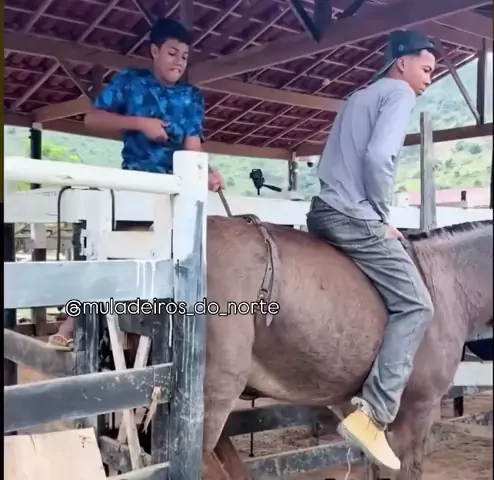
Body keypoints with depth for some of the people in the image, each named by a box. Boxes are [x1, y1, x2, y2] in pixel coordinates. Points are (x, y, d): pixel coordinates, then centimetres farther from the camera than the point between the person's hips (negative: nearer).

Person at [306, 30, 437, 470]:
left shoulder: (360, 97, 26)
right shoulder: (400, 92, -2)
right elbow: (379, 157, -20)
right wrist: (382, 217, -8)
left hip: (324, 211, 10)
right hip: (356, 218, -10)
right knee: (415, 306, -6)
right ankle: (372, 415, -15)